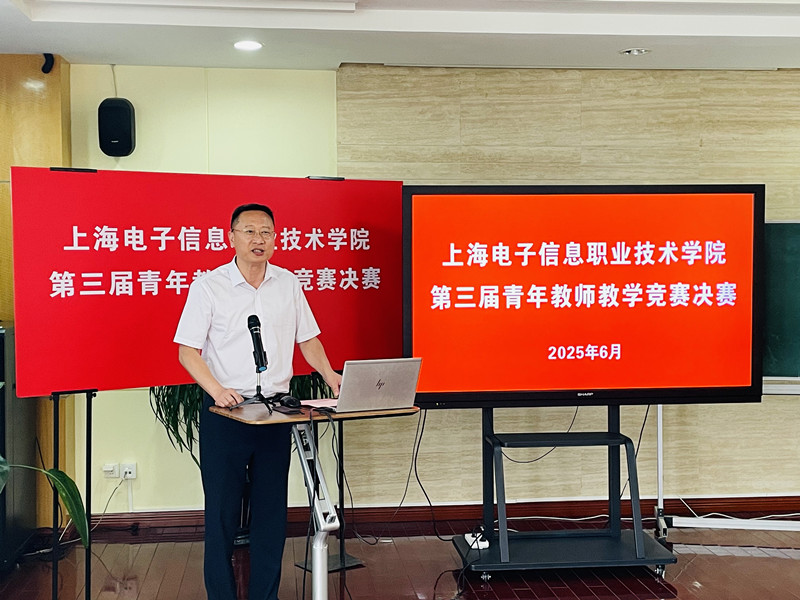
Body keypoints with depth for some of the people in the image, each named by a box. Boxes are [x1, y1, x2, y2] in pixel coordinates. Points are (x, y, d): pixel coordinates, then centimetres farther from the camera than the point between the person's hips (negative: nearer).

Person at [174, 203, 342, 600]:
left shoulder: (288, 284, 7)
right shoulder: (209, 285, -4)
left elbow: (307, 338, 14)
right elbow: (187, 350, -6)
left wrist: (331, 376, -2)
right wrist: (217, 390, -21)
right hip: (224, 414, -3)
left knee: (271, 509, 8)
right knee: (222, 510, 2)